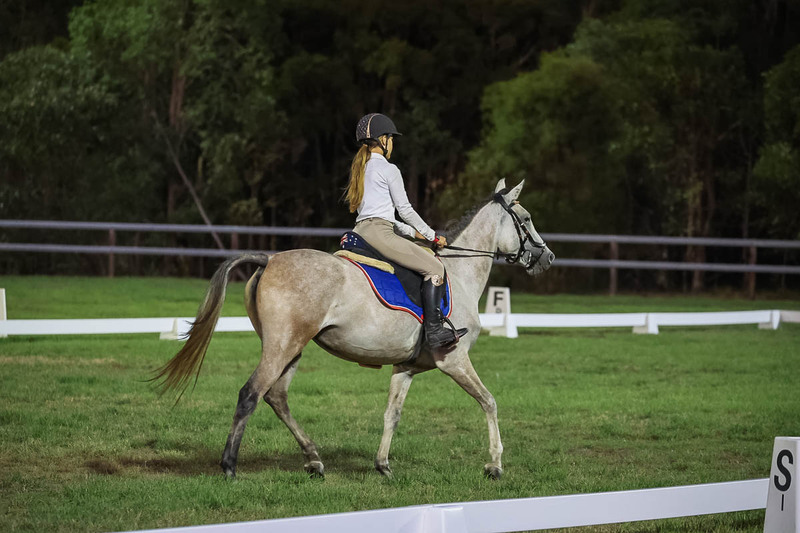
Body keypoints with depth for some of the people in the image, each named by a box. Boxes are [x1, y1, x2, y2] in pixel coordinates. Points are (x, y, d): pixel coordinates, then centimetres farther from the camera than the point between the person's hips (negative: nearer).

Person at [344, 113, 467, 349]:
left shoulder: (359, 168, 21)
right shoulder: (388, 169, -5)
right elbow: (405, 209, -5)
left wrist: (413, 232, 25)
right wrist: (433, 236, 6)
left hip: (361, 230, 10)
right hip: (379, 234, -10)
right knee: (434, 267, -9)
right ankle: (434, 330, -17)